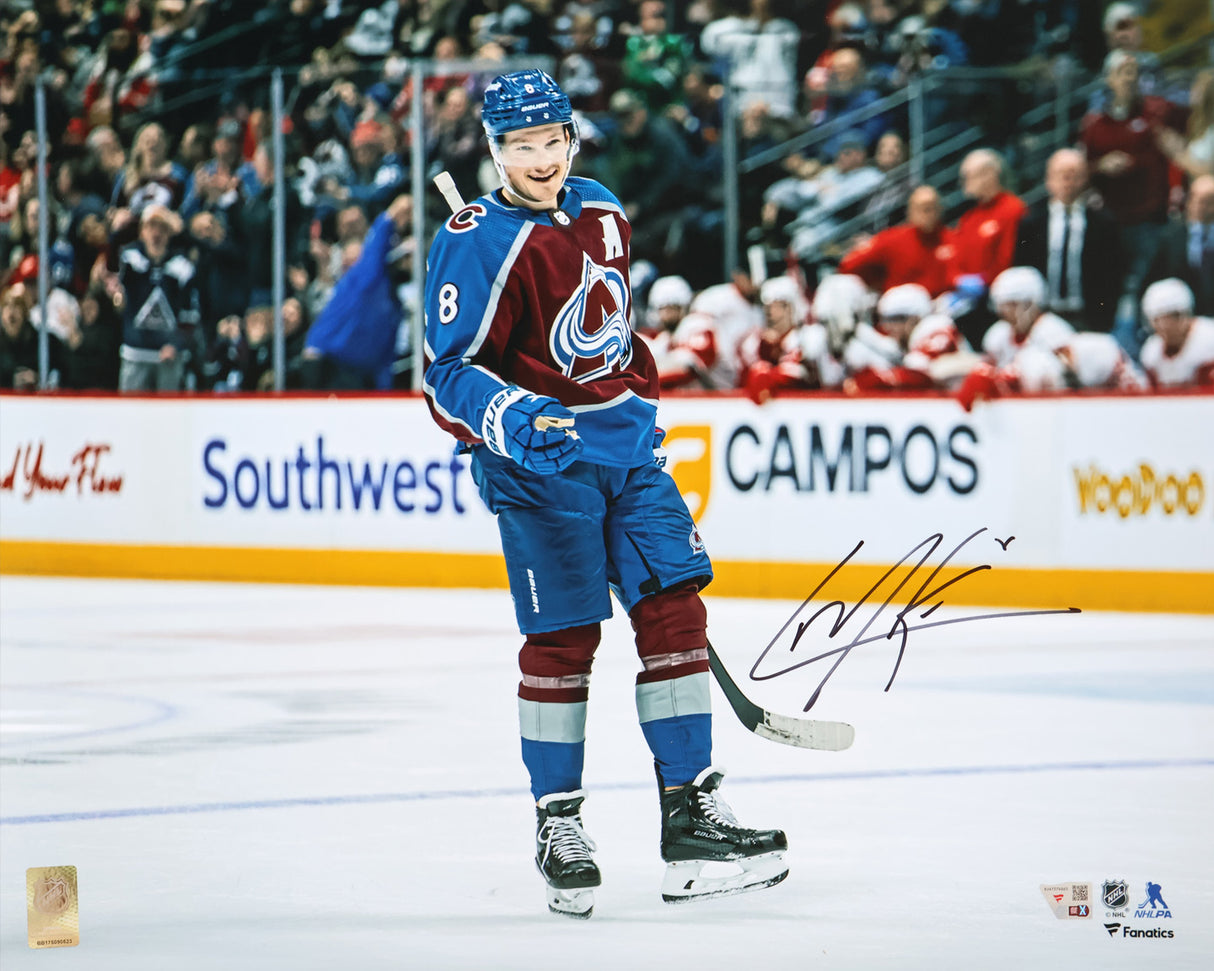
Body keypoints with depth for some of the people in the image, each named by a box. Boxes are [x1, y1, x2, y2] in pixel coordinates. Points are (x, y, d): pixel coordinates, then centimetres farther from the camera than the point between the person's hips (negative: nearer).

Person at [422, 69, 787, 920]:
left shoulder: (601, 211, 9)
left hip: (627, 445, 7)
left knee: (674, 610, 2)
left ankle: (690, 815, 7)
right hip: (542, 458, -7)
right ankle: (558, 825, 10)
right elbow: (449, 371, -16)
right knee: (564, 636, -4)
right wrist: (512, 422, -32)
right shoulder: (477, 243, -13)